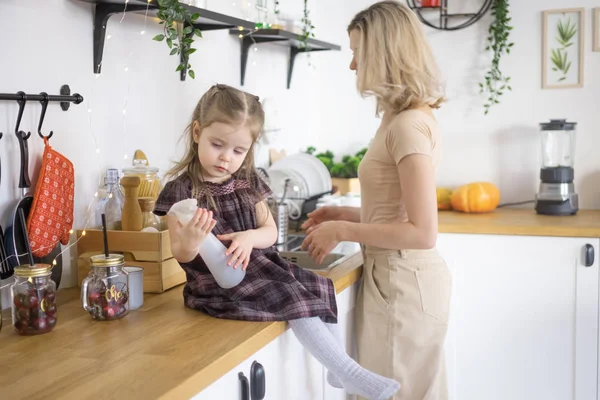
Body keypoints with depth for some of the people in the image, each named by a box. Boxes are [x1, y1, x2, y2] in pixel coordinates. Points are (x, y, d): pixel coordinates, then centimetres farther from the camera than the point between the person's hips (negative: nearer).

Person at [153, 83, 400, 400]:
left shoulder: (248, 184, 6)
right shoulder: (181, 190, -12)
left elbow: (270, 232, 4)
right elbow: (181, 254, -11)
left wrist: (250, 237, -20)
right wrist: (191, 240, -36)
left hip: (256, 265, 7)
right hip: (218, 279, -7)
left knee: (319, 288, 0)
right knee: (293, 299, -21)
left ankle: (337, 369, 10)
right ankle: (348, 372, -12)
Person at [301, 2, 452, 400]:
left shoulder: (409, 125, -20)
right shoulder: (408, 118, 9)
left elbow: (423, 233, -24)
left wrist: (342, 231, -17)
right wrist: (348, 215, 9)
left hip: (403, 284, -9)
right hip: (401, 277, 9)